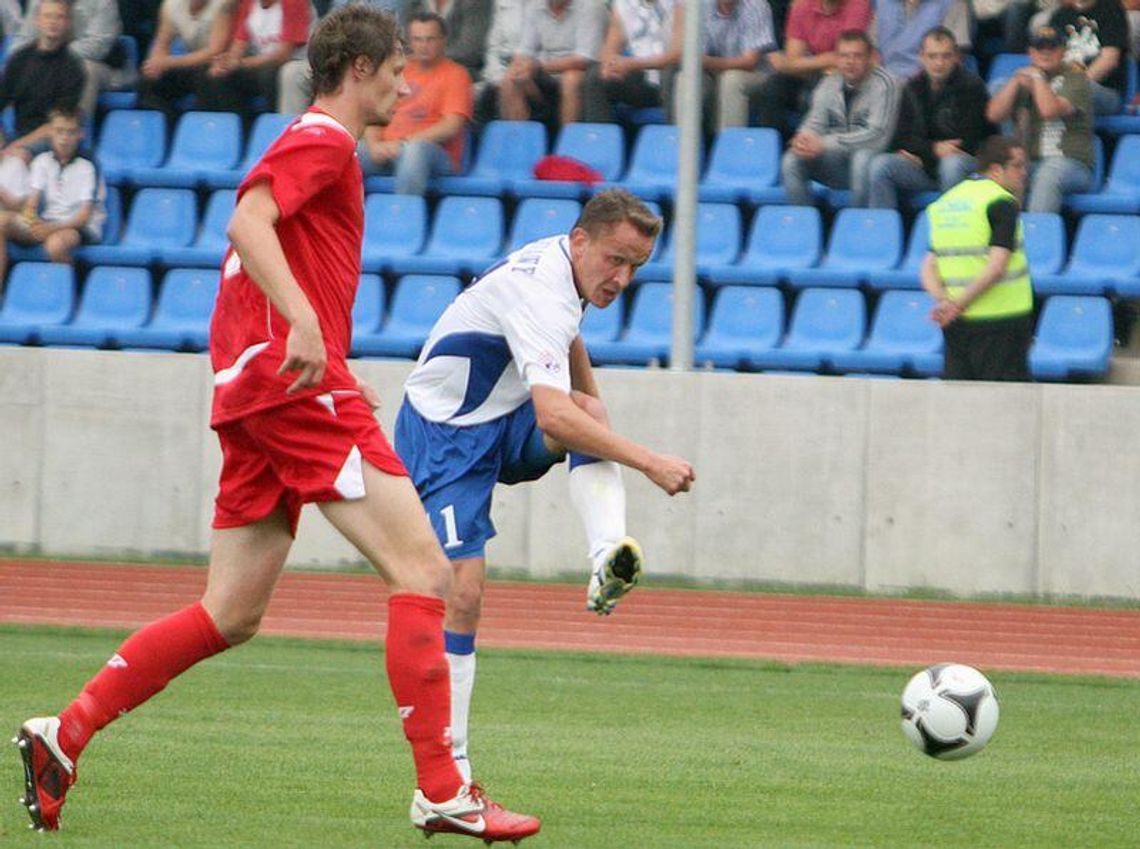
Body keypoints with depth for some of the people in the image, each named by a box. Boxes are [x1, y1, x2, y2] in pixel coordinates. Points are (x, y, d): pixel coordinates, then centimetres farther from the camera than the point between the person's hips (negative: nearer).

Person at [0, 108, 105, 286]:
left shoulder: (86, 167, -7)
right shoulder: (42, 162, 7)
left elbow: (85, 216, -12)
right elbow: (30, 204, 3)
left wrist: (52, 228, -26)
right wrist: (31, 219, -22)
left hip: (77, 226, -5)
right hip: (45, 223, 5)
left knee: (56, 243, -41)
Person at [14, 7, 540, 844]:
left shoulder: (314, 144, 26)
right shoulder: (322, 140, -5)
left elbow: (250, 244, 30)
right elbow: (248, 223, -21)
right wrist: (304, 322, -33)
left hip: (258, 395, 10)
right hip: (297, 384, -10)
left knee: (231, 616, 10)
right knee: (423, 571, -11)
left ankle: (64, 734, 7)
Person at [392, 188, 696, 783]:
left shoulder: (566, 264, 2)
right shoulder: (541, 293, -29)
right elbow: (553, 417, -41)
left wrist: (595, 423, 29)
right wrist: (647, 462, -43)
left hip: (503, 425, 8)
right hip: (444, 439, -8)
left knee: (591, 411, -22)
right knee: (462, 593, -17)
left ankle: (608, 561, -38)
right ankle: (448, 767, -13)